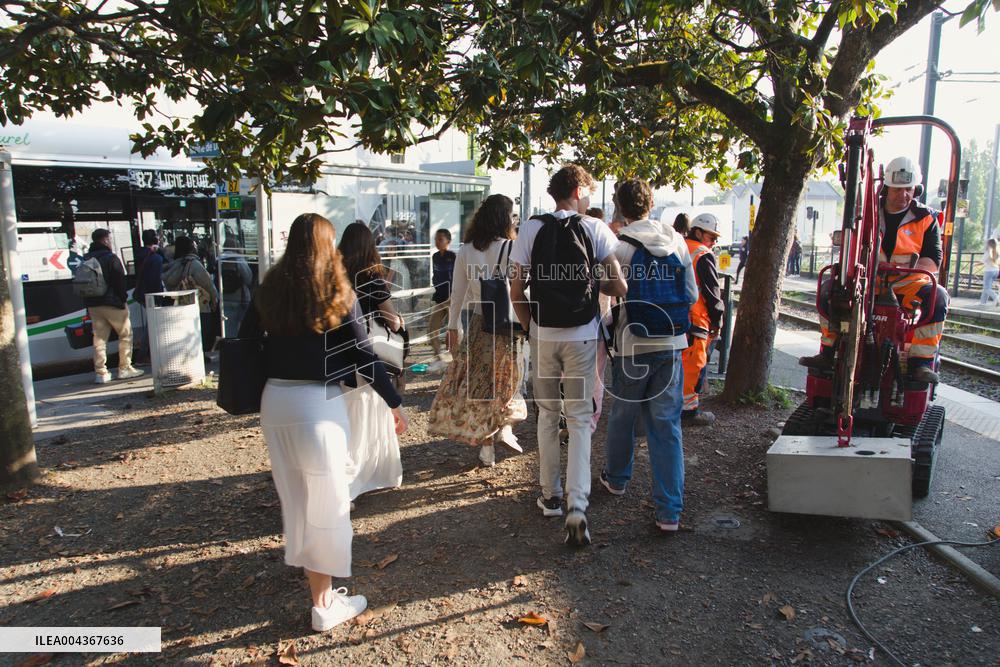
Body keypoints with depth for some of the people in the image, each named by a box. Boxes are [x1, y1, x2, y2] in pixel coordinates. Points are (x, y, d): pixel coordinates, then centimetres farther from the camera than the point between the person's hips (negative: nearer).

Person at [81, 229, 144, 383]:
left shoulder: (86, 259, 12)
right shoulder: (111, 258, -10)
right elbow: (119, 281, -14)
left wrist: (88, 304, 18)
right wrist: (123, 300, -6)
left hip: (93, 305, 6)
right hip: (112, 303, -6)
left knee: (99, 337, 7)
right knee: (125, 334, 6)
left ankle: (100, 372, 5)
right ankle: (125, 369, 5)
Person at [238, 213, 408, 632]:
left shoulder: (269, 291, 5)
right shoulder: (336, 293, -8)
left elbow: (245, 343, 7)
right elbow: (362, 354, -9)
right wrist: (395, 403, 0)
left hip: (275, 399, 6)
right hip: (318, 405, -5)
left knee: (294, 496, 20)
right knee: (325, 502, 6)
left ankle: (311, 571, 43)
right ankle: (324, 604, 15)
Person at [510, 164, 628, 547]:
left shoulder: (531, 229, -1)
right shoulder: (595, 229, -4)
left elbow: (516, 292, -2)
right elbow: (619, 288, -6)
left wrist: (531, 329, 11)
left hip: (543, 334, 2)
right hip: (582, 335, -1)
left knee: (548, 415, 16)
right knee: (579, 418, 5)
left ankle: (551, 496, 24)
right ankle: (576, 505, -6)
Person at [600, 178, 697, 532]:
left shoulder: (619, 246, -10)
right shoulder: (677, 242, 1)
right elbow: (692, 295, 7)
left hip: (632, 346, -2)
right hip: (671, 345, 3)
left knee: (622, 414, 18)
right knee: (667, 426, 5)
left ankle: (616, 478, 39)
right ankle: (669, 511, 6)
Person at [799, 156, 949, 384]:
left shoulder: (926, 218, 5)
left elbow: (933, 258, 0)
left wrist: (909, 267, -22)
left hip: (908, 282, -2)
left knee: (937, 297, -32)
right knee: (829, 288, -20)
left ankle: (921, 362, -25)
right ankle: (827, 354, -14)